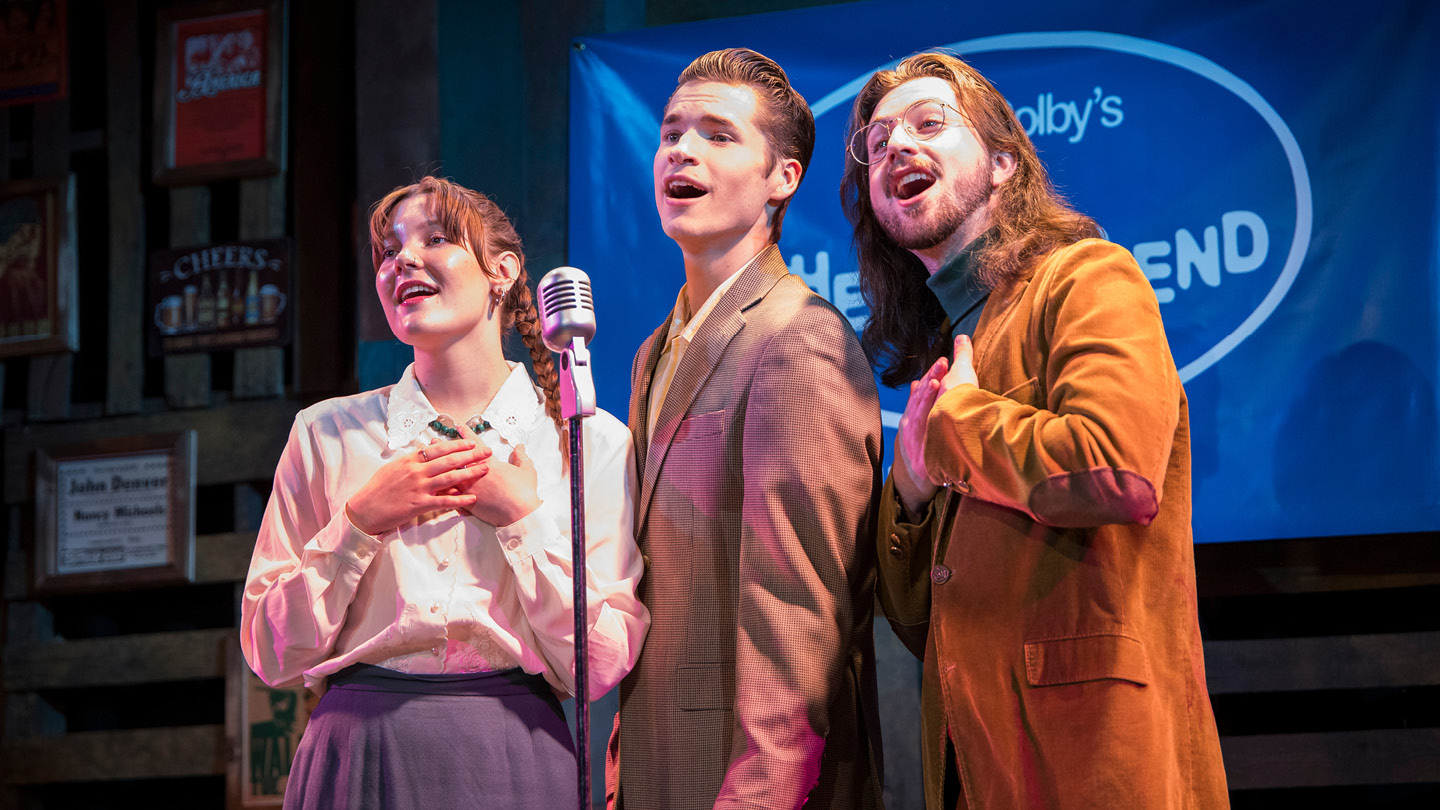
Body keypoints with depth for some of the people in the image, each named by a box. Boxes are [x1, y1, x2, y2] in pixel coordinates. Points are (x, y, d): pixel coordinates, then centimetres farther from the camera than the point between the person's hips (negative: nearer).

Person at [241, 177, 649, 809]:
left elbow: (598, 668, -3)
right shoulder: (329, 435, 4)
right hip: (360, 758, 1)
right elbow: (271, 655, 1)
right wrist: (360, 522, -9)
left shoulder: (592, 443, 2)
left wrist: (524, 519, -10)